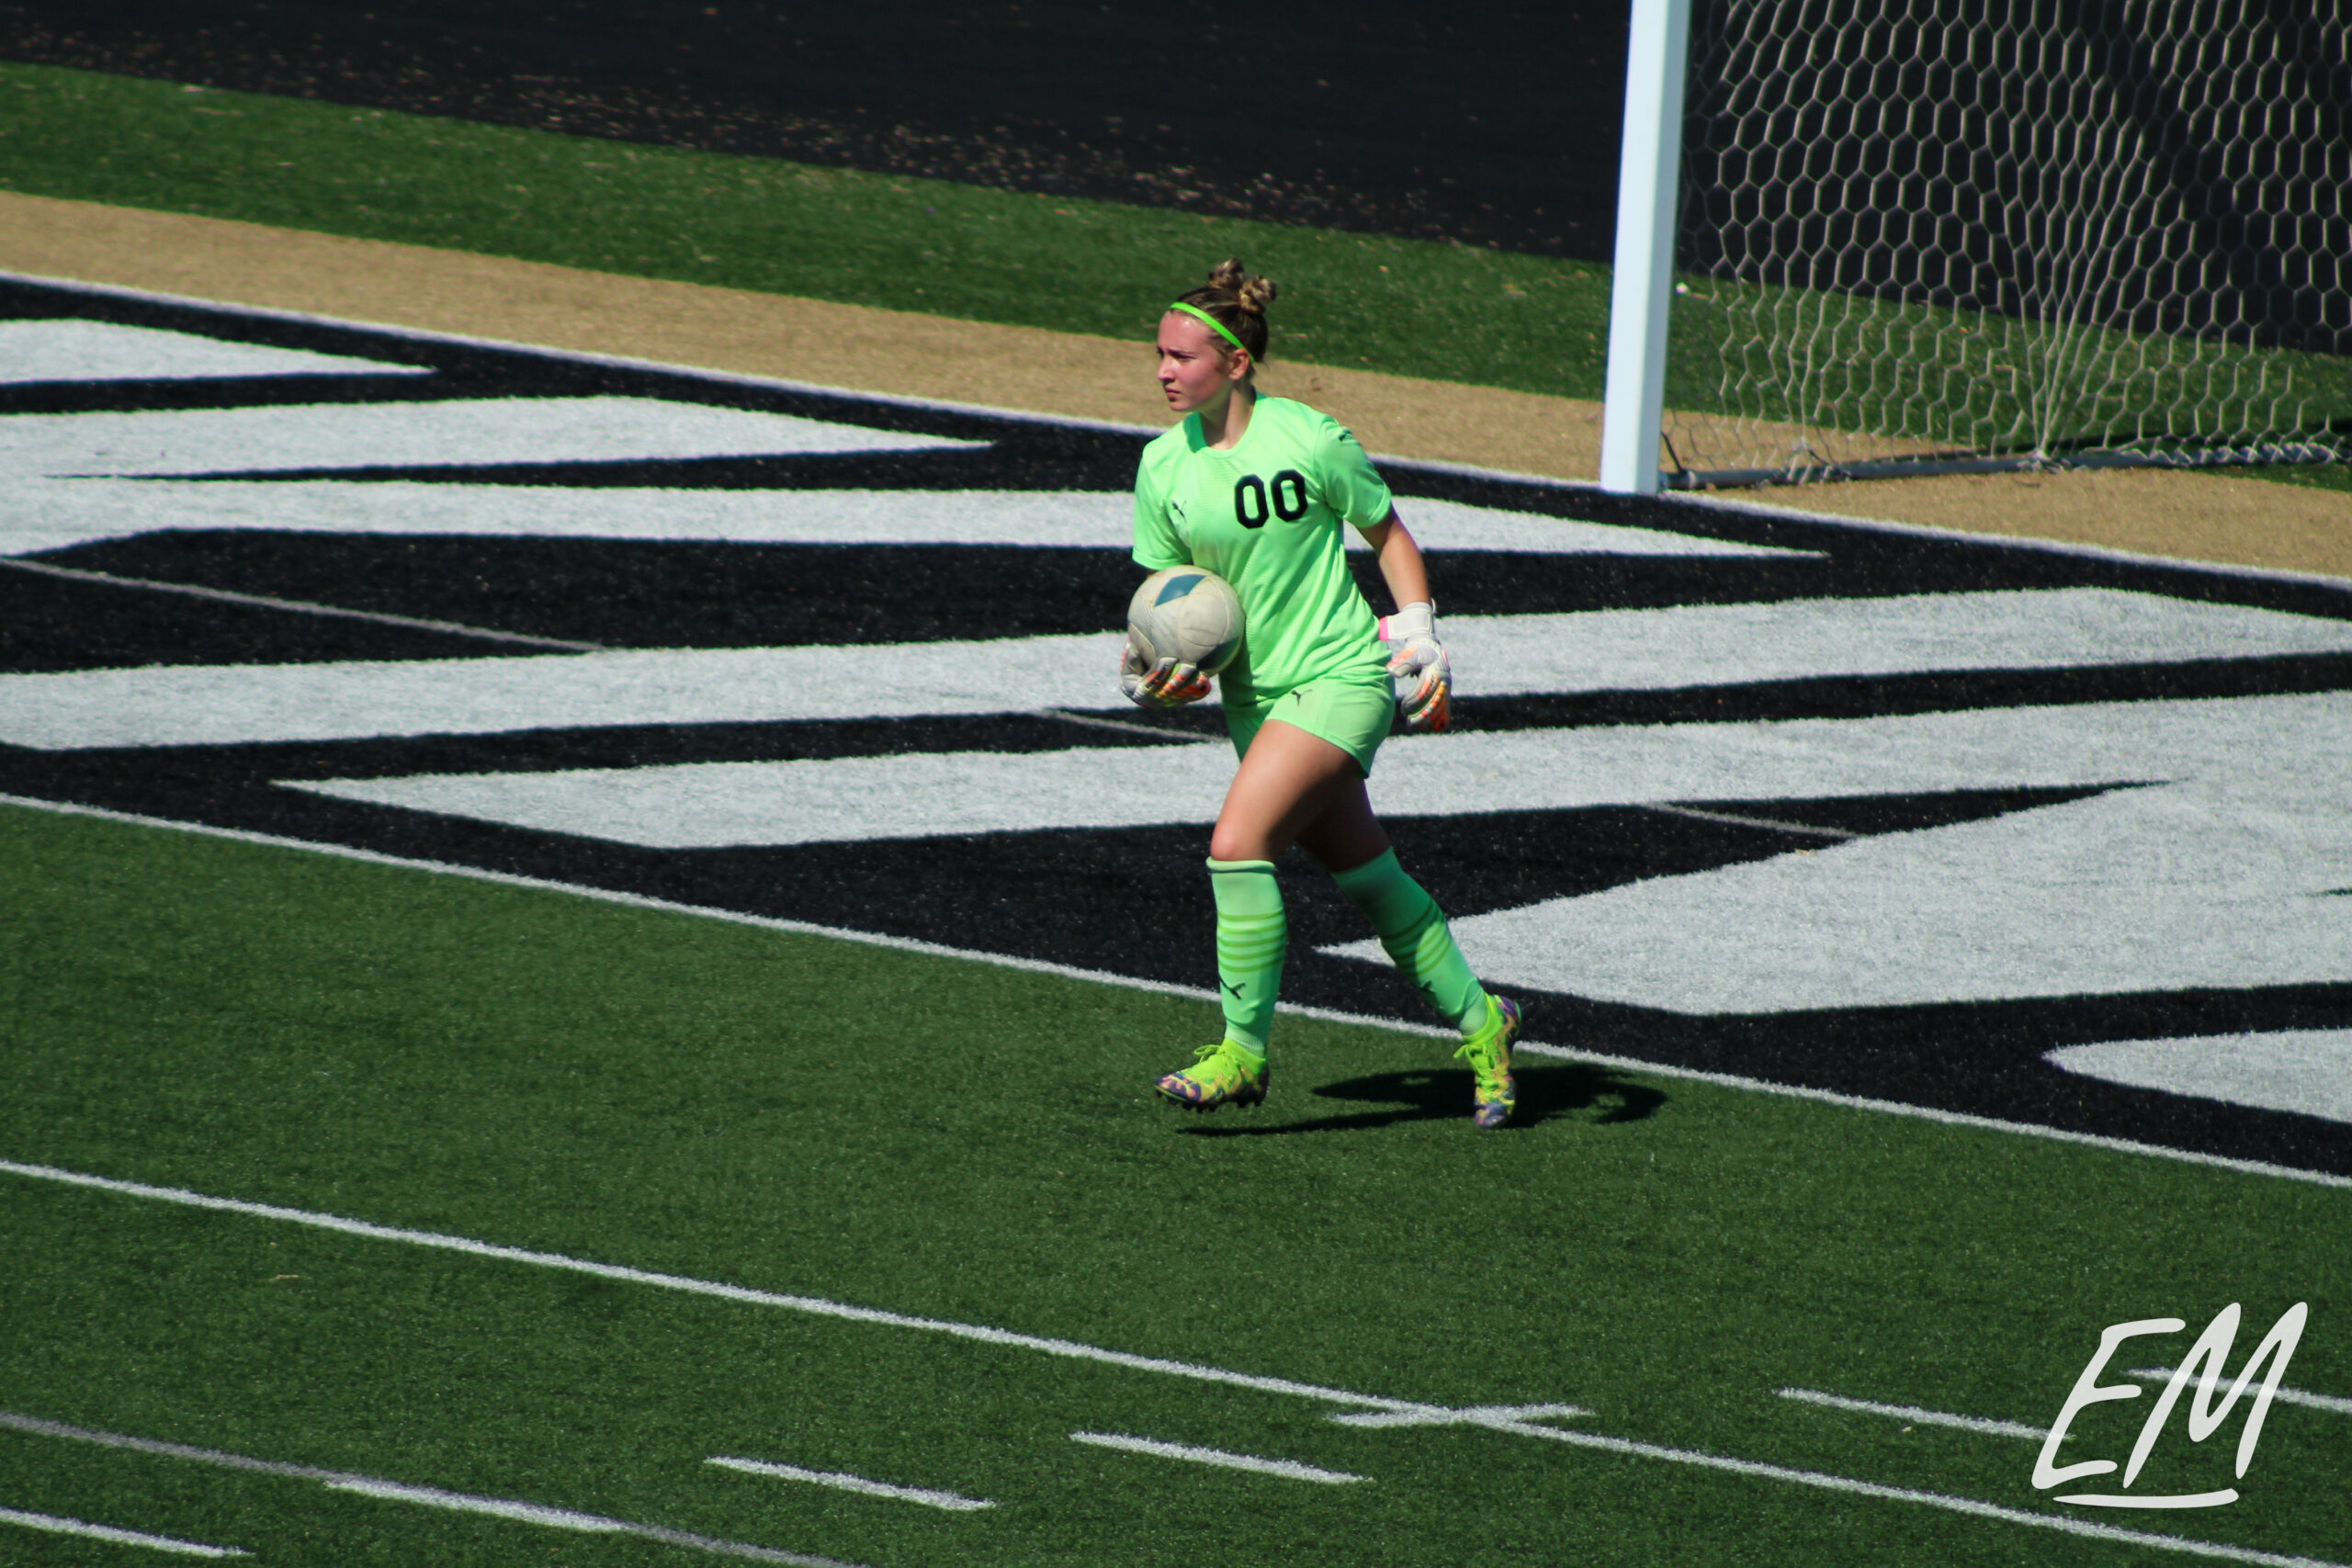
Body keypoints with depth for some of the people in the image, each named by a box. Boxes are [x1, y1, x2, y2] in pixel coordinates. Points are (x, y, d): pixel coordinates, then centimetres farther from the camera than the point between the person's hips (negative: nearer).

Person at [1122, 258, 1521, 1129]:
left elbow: (1387, 535, 1)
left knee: (1237, 843, -20)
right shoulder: (1163, 464, 0)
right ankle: (1478, 1022, 30)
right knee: (1364, 875, 12)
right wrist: (1148, 667, -11)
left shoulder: (1310, 441, -13)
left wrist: (1420, 641, -5)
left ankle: (1244, 1053, -9)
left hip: (1339, 678, -6)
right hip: (1252, 692, 6)